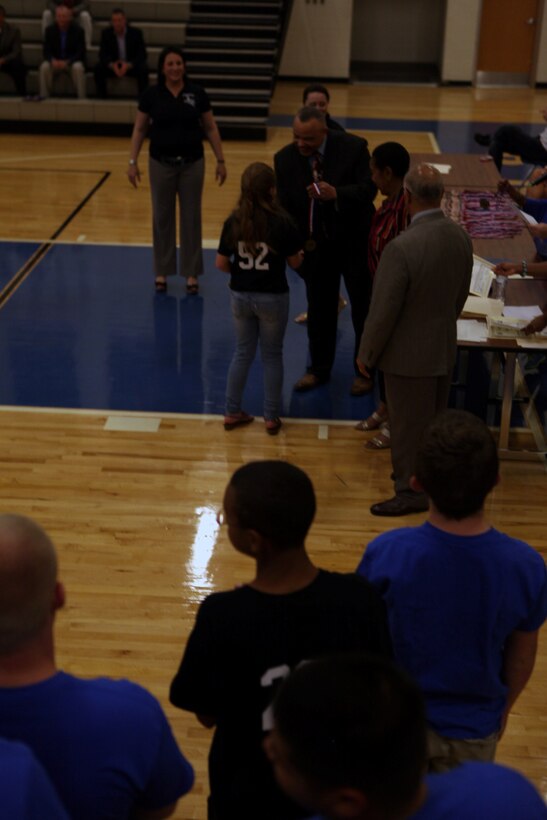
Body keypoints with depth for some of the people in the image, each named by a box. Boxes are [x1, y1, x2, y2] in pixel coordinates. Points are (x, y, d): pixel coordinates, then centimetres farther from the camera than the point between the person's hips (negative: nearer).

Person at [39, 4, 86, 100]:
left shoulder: (78, 31, -6)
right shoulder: (50, 30, 0)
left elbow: (81, 52, -11)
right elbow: (46, 51, -2)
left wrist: (67, 62, -28)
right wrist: (53, 60, -26)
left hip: (72, 62, -2)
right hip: (55, 62, 2)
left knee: (78, 67, -36)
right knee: (44, 66, -30)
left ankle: (81, 98, -31)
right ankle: (43, 97, -24)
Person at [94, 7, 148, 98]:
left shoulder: (136, 32, -11)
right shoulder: (106, 33, -6)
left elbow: (142, 54, -15)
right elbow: (103, 54, -9)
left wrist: (128, 65, -33)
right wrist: (112, 65, -31)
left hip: (131, 65, -1)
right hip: (113, 65, 1)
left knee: (143, 69, -33)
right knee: (98, 68, -27)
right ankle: (101, 98, -18)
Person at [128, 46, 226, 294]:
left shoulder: (197, 93, -3)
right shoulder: (151, 94, -4)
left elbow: (210, 128, 2)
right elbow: (139, 129, 2)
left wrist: (220, 160, 0)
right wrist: (132, 161, -3)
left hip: (192, 164, 0)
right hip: (161, 163, 0)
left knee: (191, 218, 6)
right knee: (162, 217, 9)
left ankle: (191, 273, 16)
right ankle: (162, 271, 21)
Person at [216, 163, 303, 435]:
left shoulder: (233, 221, -8)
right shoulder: (282, 222, -15)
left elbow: (221, 264, -3)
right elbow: (295, 262, -5)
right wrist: (300, 253, 18)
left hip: (241, 296, 3)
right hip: (273, 298, -3)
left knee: (243, 352, 18)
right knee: (272, 355, 11)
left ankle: (232, 412, 23)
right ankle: (271, 417, 18)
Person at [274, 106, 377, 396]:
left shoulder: (353, 147, -18)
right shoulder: (285, 158, -10)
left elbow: (368, 188, -22)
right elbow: (284, 206, -6)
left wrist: (336, 194, -38)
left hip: (355, 241, -2)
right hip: (315, 245, 2)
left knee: (363, 308, 10)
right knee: (319, 310, 14)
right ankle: (319, 369, 30)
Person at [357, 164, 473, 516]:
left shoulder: (401, 248, -29)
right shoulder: (461, 236, -8)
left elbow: (383, 311, -21)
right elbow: (461, 294, 6)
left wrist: (366, 354, -7)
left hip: (410, 354, -7)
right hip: (445, 347, 7)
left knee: (409, 424, 9)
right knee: (435, 419, 23)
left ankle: (412, 491, 24)